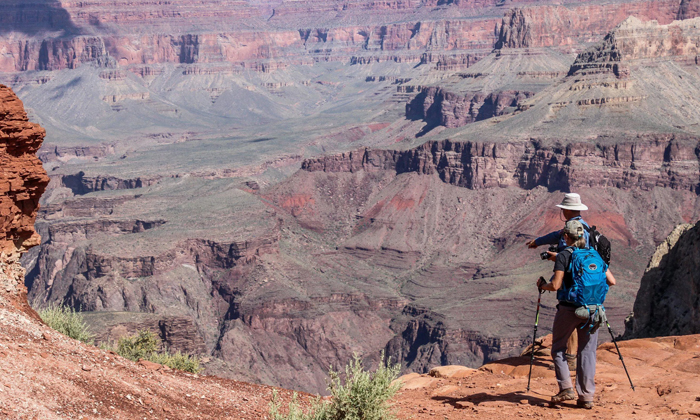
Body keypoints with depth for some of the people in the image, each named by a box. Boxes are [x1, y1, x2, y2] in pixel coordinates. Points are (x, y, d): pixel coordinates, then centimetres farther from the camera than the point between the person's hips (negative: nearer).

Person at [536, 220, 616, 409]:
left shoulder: (563, 255, -7)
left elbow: (555, 286, -14)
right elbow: (611, 281, 6)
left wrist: (541, 285, 5)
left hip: (568, 308, -4)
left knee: (558, 347, 13)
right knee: (587, 352, 8)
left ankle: (566, 388, 3)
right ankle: (586, 396, 5)